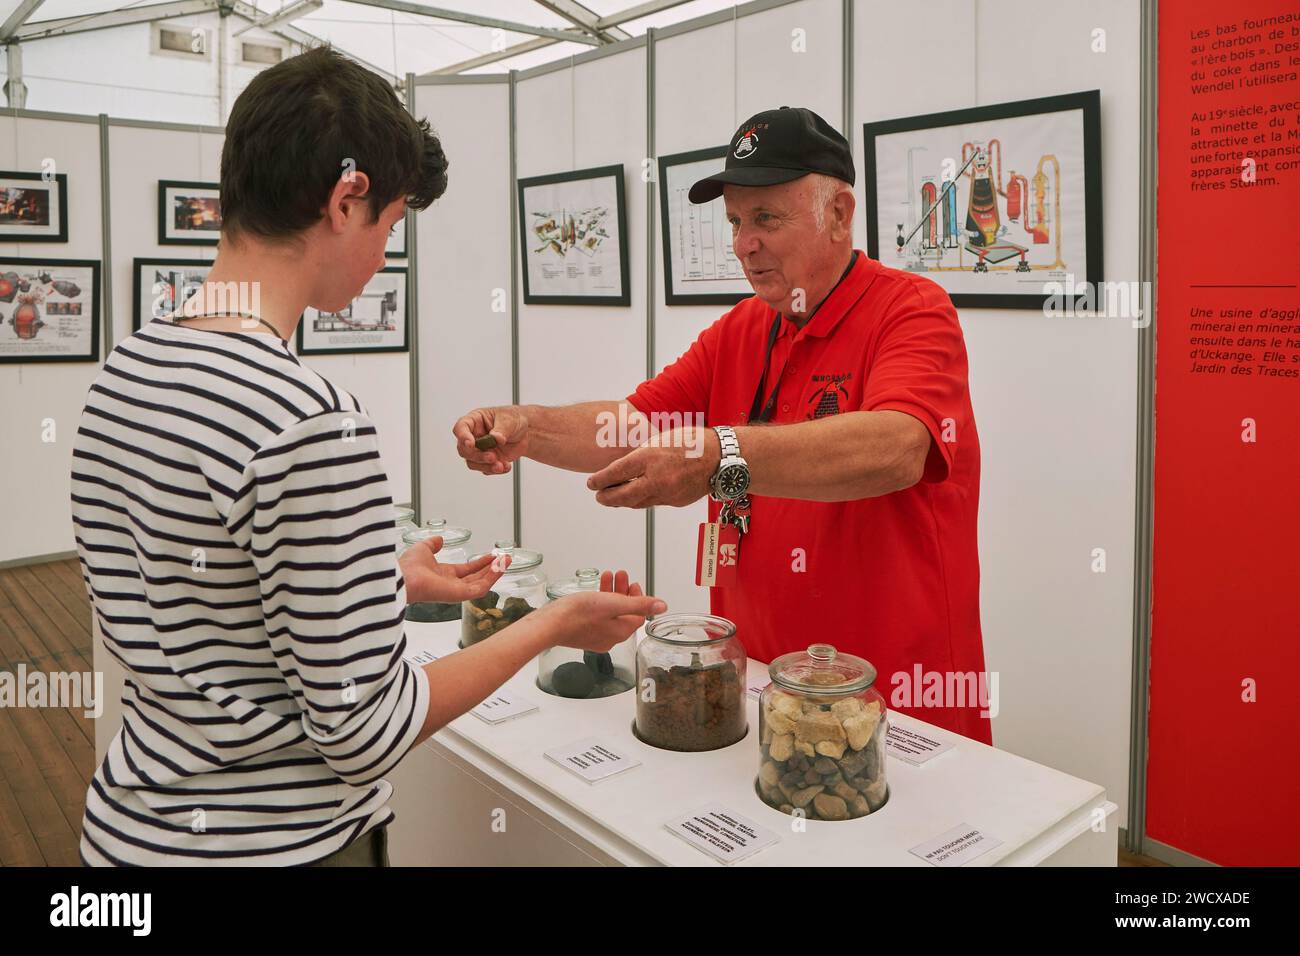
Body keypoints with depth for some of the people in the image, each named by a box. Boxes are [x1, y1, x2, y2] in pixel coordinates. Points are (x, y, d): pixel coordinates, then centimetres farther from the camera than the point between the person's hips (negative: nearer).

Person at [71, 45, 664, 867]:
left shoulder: (121, 374, -2)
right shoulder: (310, 422, -28)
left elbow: (192, 615, 6)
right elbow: (363, 731, -22)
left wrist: (382, 584, 10)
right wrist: (550, 627, -10)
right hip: (270, 843, -7)